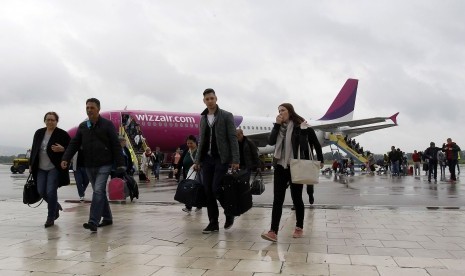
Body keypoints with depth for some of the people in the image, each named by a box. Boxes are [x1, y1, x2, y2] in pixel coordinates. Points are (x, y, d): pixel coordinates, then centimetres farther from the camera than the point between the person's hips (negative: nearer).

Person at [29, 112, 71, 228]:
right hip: (41, 168, 6)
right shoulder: (39, 133, 9)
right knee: (41, 192, 6)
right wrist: (31, 165, 13)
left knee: (51, 192, -7)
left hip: (55, 168, -5)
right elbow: (34, 149, 15)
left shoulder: (63, 134, -7)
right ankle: (56, 206, 33)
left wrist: (62, 149, -24)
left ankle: (50, 217, 7)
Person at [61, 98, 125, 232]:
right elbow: (74, 144, 7)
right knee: (99, 192, 13)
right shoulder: (82, 126, 10)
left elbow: (116, 145, -6)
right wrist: (65, 158, -9)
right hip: (89, 166, 5)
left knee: (98, 191, -15)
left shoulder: (107, 125, -3)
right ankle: (107, 218, 25)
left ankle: (93, 222, -15)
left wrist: (120, 165, -10)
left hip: (104, 165, -5)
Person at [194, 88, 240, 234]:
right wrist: (197, 160, 12)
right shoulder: (203, 118, 14)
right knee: (208, 191, 3)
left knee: (216, 189, -12)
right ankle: (213, 222, 12)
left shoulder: (226, 116, -1)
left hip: (221, 158, -5)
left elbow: (233, 138, -6)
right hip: (206, 158, 5)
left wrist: (235, 160, -14)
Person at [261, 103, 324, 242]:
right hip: (280, 167, 5)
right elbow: (271, 141, -4)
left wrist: (320, 161, 4)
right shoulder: (280, 127, 11)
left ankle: (299, 228, 24)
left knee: (296, 198, 7)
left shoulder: (301, 126, -6)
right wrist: (277, 125, -8)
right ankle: (273, 231, -7)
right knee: (277, 199, -3)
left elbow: (316, 143, 0)